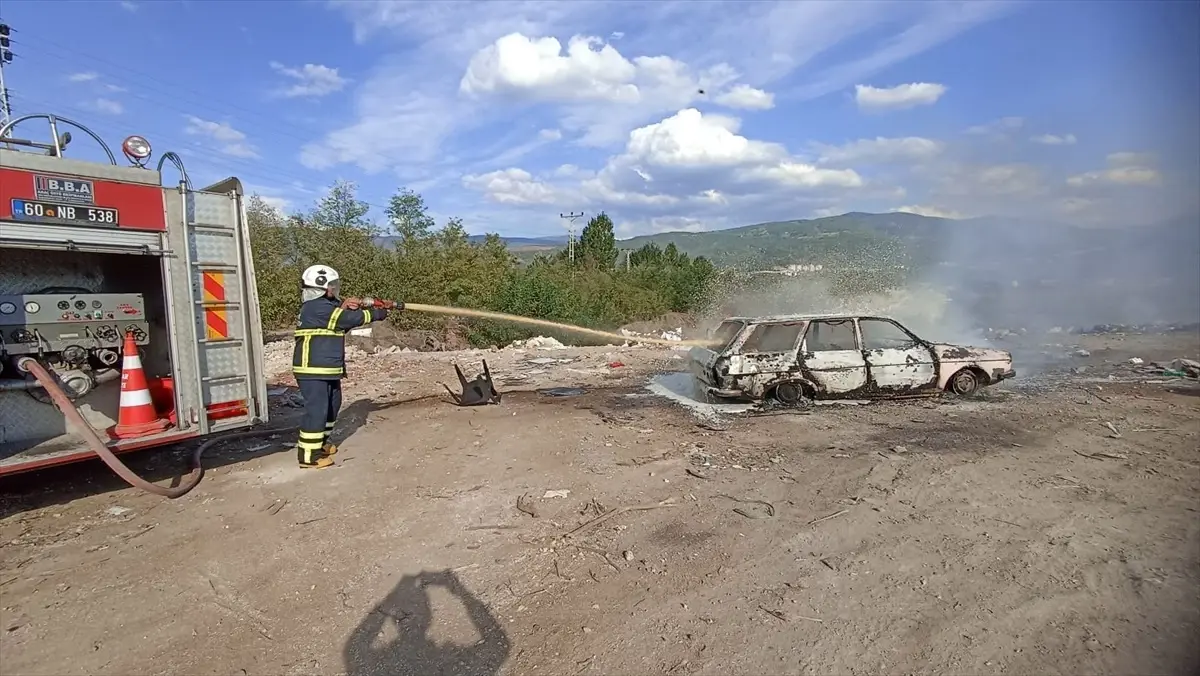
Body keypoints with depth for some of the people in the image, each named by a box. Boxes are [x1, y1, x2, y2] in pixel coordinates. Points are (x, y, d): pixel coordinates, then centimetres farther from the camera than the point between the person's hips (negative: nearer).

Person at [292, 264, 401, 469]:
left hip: (328, 368, 11)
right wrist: (378, 313, -5)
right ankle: (308, 455, -5)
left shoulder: (326, 305, 14)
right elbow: (351, 318, -18)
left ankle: (320, 441, 34)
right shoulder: (317, 308, -18)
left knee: (332, 405, 20)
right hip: (313, 370, -11)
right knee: (317, 408, -10)